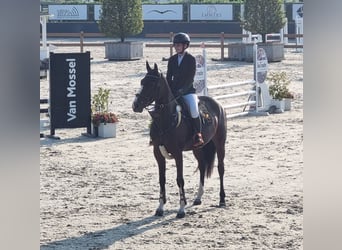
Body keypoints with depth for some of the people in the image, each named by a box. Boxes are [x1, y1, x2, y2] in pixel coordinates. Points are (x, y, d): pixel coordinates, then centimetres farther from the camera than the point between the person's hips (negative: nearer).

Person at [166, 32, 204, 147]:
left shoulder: (191, 59, -5)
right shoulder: (172, 60, 9)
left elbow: (190, 78, -10)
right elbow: (169, 77, 10)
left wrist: (181, 90, -19)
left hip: (188, 91, -5)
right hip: (174, 91, 5)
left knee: (193, 109, -29)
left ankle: (198, 135, -18)